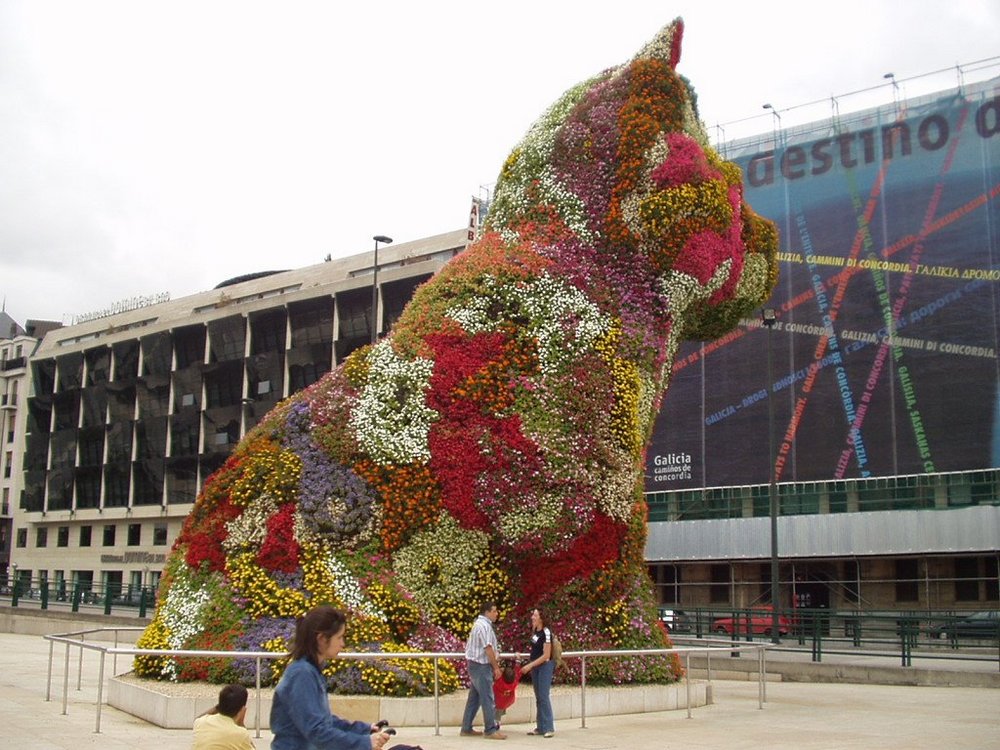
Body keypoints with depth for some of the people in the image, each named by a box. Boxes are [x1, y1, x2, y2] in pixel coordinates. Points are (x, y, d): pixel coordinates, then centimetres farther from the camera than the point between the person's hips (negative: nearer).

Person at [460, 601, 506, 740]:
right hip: (481, 666, -10)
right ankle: (490, 730, -3)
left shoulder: (479, 623, 17)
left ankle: (466, 729, 18)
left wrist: (494, 664, 18)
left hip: (475, 665, 10)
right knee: (487, 698, -6)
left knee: (474, 698, 13)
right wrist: (496, 667, -13)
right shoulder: (484, 625, -16)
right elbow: (488, 648, -19)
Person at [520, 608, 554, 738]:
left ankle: (549, 728, -4)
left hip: (545, 666, -8)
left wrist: (529, 666, -17)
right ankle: (540, 727, 15)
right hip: (535, 667, 8)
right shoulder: (534, 631, 7)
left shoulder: (546, 633, -15)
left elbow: (546, 655, -16)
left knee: (543, 696, -9)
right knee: (538, 698, 10)